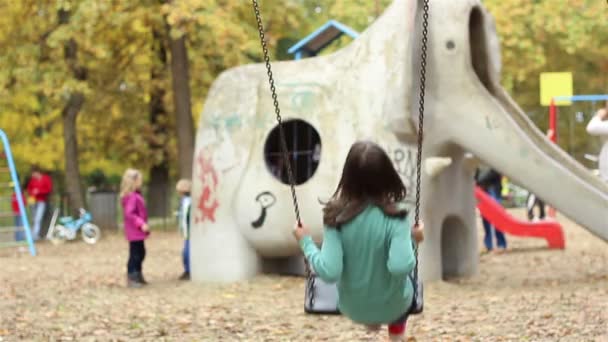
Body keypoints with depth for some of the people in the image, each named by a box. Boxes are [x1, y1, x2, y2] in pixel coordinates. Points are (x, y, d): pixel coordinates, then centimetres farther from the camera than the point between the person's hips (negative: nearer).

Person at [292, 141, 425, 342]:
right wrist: (412, 240, -17)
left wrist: (306, 243, -12)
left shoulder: (337, 217, -22)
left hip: (352, 308, 1)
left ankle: (371, 321, 59)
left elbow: (329, 272, -26)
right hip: (391, 306, -1)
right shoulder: (396, 216, -26)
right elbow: (400, 267, -35)